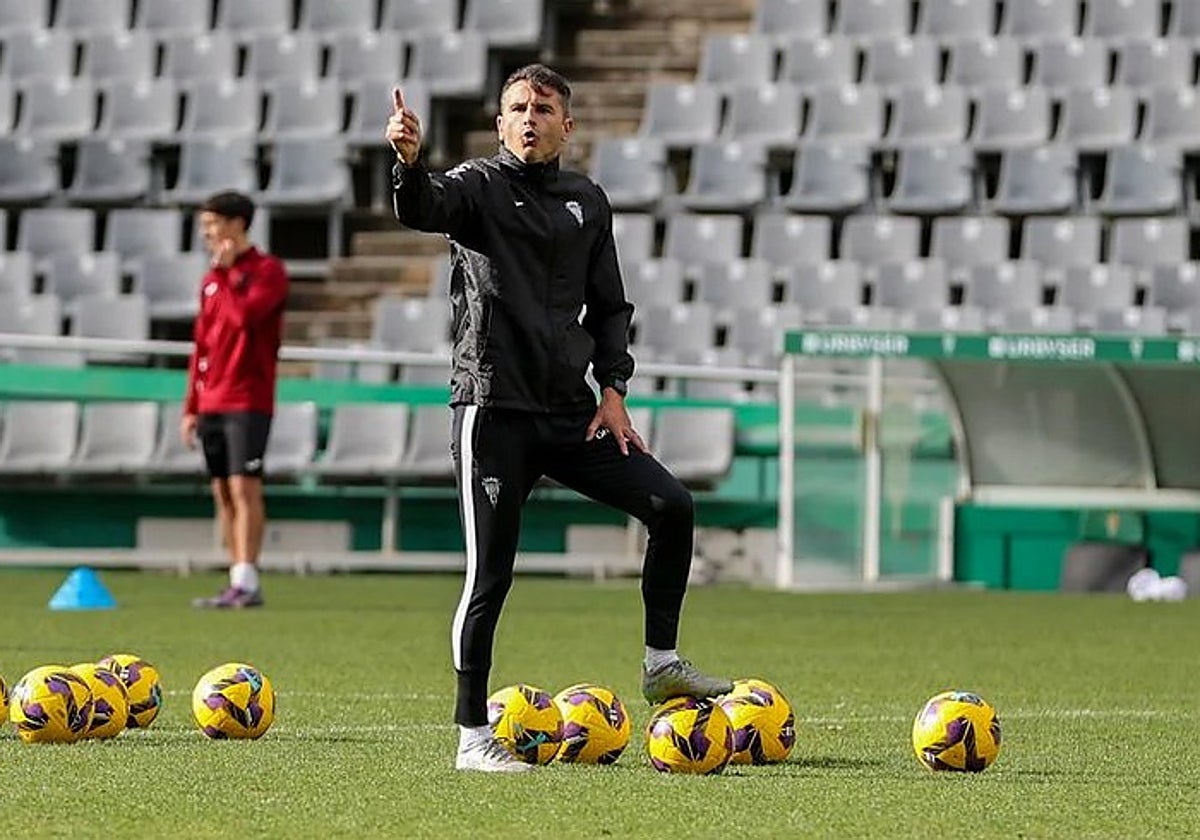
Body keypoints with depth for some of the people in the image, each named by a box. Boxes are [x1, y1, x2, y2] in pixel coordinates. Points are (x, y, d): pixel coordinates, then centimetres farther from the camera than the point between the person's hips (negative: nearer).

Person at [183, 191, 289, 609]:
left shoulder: (267, 270, -5)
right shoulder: (211, 279, 17)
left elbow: (244, 315, -23)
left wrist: (224, 271, -11)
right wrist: (191, 407, 16)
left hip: (248, 401, -8)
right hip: (211, 402, 8)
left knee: (244, 487, -12)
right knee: (222, 492, 6)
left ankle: (247, 582, -14)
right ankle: (237, 583, 8)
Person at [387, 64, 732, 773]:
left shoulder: (589, 203, 13)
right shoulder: (479, 186, -2)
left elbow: (609, 307, 19)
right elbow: (424, 209, -24)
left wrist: (613, 388, 6)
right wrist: (411, 163, -45)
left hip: (571, 413, 5)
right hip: (495, 412, -5)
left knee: (671, 506, -4)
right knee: (491, 574, -5)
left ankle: (662, 662, 11)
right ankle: (473, 736, 3)